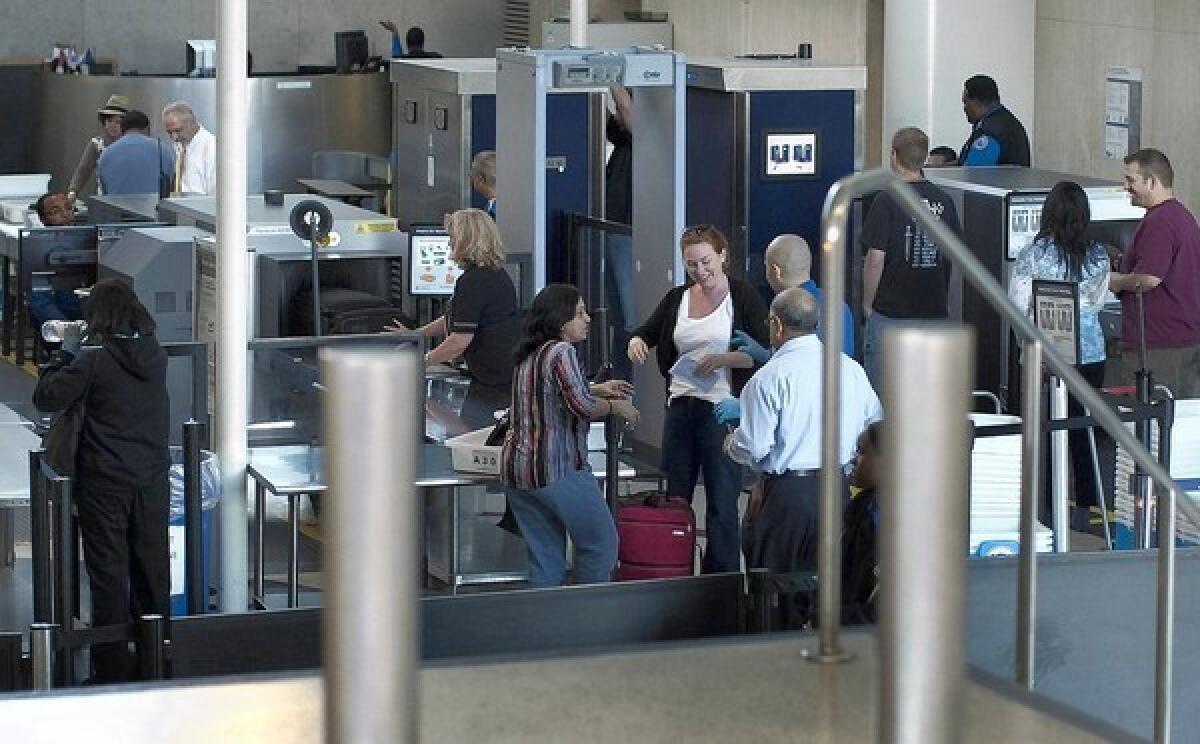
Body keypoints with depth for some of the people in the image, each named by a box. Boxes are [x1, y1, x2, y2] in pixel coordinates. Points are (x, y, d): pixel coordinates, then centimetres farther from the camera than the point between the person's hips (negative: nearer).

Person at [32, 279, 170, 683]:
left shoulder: (93, 360, -16)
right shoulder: (156, 356, 1)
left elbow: (46, 397, -12)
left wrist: (66, 351, -1)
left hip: (106, 482, -5)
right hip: (152, 478, 5)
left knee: (108, 571, 2)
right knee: (153, 565, 14)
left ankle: (113, 667, 5)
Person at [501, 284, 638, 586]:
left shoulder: (529, 355, 16)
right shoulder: (561, 352, -13)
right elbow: (582, 406, -20)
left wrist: (597, 389, 24)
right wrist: (616, 407, -3)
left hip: (517, 469, 9)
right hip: (557, 469, -9)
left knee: (545, 558, 11)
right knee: (601, 543, 5)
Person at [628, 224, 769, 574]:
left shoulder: (743, 297, -4)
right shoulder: (678, 298, 11)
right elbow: (647, 332, 16)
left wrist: (723, 359, -19)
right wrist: (636, 342, -6)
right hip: (680, 407, 6)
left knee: (721, 501, -1)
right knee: (675, 498, 10)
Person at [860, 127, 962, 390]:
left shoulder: (887, 201, -12)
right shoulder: (944, 202, 4)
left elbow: (875, 259, -14)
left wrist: (867, 303, -2)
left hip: (889, 312, -5)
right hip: (934, 312, 5)